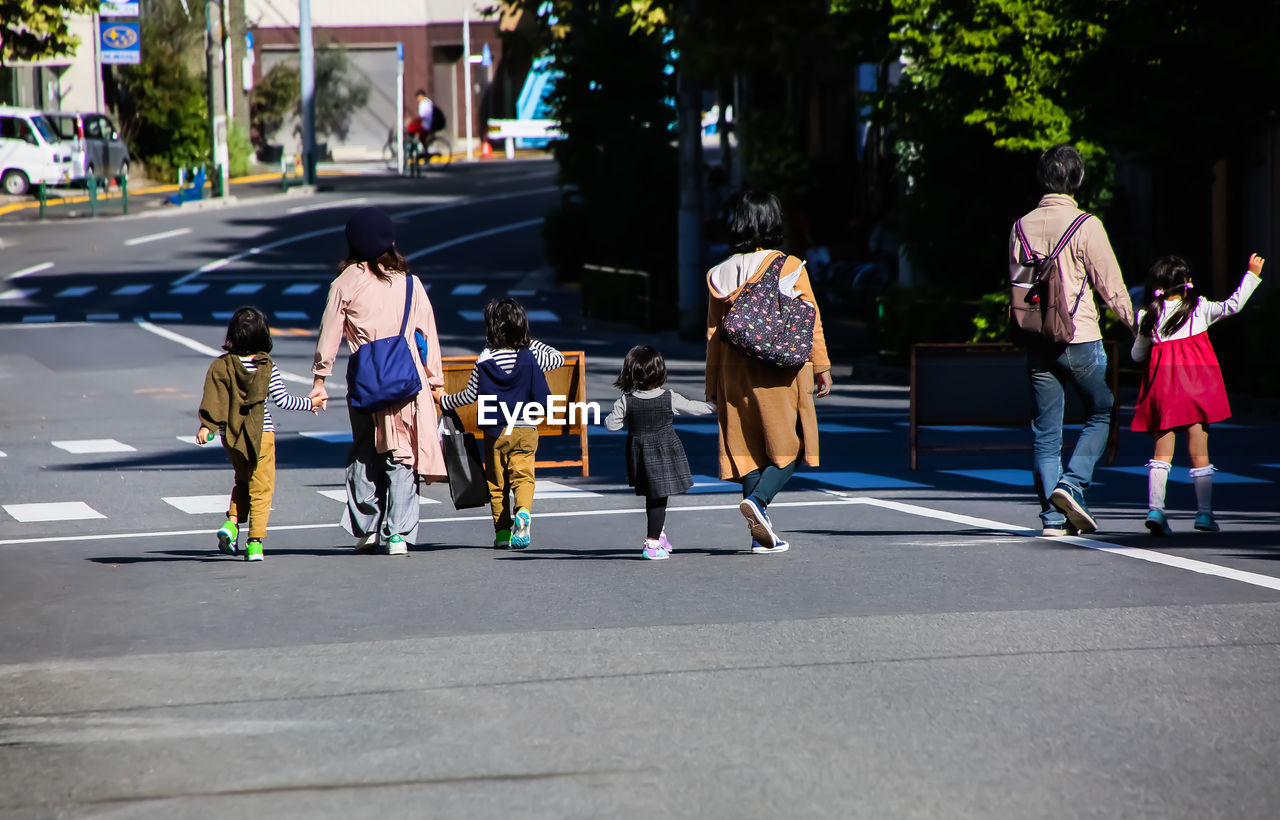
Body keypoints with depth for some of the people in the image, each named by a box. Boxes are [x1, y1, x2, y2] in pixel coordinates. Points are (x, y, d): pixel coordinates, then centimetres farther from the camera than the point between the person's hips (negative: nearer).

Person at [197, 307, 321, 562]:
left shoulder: (222, 365, -4)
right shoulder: (268, 367, -8)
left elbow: (213, 397, -8)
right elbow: (282, 400, -7)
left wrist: (206, 426, -4)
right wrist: (311, 404, 6)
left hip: (231, 436, 3)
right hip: (261, 434, -2)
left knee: (242, 481, 23)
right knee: (260, 488, 5)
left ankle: (232, 521, 1)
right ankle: (255, 542, -2)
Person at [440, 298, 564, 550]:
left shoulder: (484, 360, -7)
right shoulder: (531, 356, -1)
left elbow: (470, 395, -2)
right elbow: (558, 358, 16)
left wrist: (445, 401, 14)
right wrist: (533, 344, 23)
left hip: (496, 431, -1)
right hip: (526, 428, 1)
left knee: (497, 482, 9)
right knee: (523, 475, 0)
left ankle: (502, 531, 10)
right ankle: (523, 511, -29)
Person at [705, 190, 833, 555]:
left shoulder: (721, 274, 3)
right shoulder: (790, 267, -6)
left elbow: (714, 333, 6)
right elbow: (811, 320, -5)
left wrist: (713, 387, 12)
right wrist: (822, 367, 4)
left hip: (736, 373, 3)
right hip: (781, 373, -3)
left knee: (748, 448, 9)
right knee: (789, 445, 7)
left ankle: (761, 535, 6)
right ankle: (758, 500, -19)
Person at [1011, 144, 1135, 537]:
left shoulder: (1021, 227, 5)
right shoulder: (1086, 226, -10)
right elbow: (1111, 285, -5)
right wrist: (1133, 322, 9)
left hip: (1036, 342, 4)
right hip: (1079, 339, -4)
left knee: (1046, 431, 8)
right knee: (1101, 413, 13)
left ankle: (1053, 517, 5)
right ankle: (1071, 484, -5)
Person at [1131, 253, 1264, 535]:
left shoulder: (1149, 316, 5)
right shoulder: (1199, 309, 0)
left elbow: (1137, 355, 13)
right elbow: (1232, 306, -5)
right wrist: (1252, 275, 1)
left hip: (1162, 386, 2)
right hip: (1195, 385, -2)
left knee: (1162, 452, 5)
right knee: (1199, 451, 4)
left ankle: (1155, 508, -9)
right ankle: (1204, 512, 4)